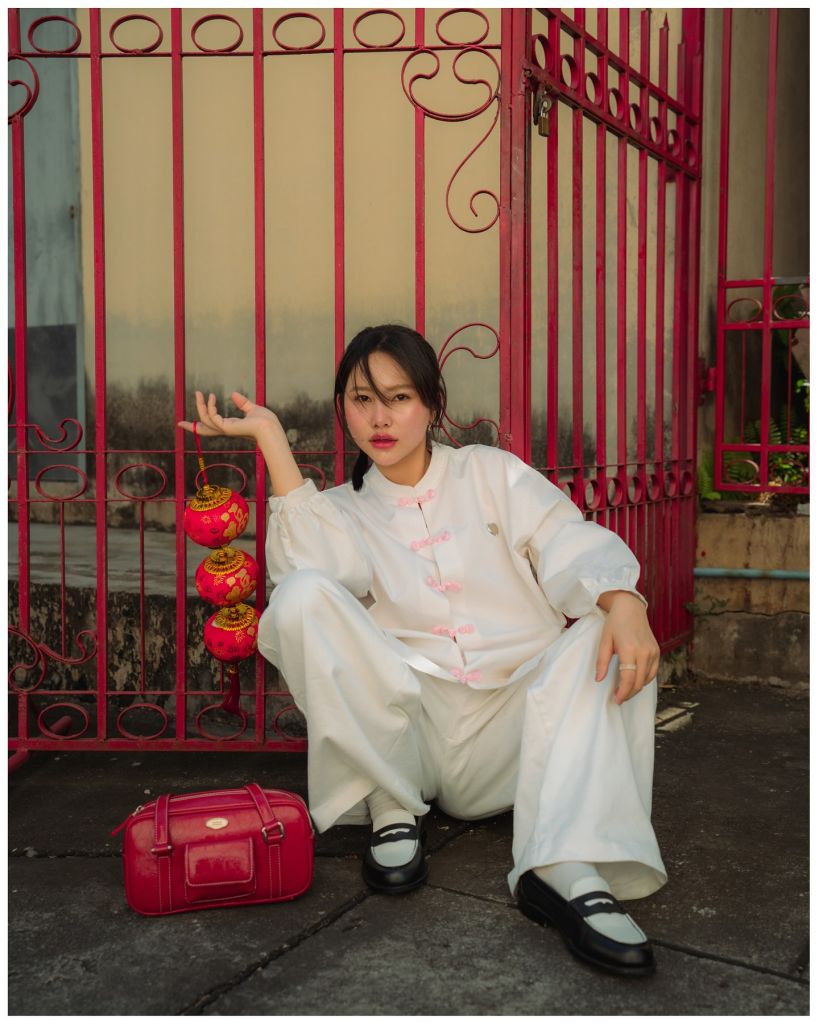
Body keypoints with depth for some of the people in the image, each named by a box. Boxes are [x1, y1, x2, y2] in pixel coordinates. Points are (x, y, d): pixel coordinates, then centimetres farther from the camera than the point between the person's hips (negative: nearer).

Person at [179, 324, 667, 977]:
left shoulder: (490, 473, 16)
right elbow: (311, 564, -10)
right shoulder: (342, 509, 16)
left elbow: (573, 548, 0)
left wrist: (623, 603, -23)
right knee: (302, 599, -21)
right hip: (407, 727, 0)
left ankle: (569, 868, -38)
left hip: (512, 725, 1)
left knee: (611, 637, -24)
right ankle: (391, 807, -13)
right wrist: (270, 435, -9)